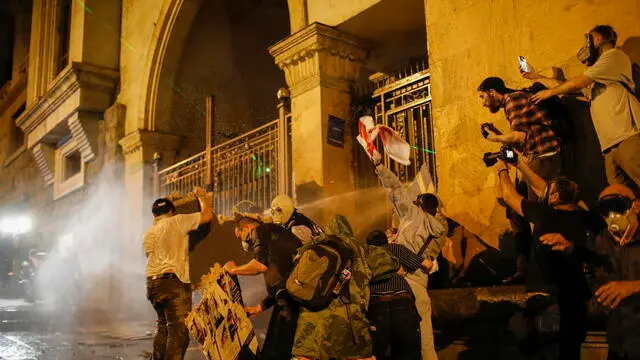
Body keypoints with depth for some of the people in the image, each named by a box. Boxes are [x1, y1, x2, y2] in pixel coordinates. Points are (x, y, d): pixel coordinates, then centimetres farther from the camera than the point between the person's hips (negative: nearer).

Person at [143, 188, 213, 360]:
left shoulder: (148, 234, 19)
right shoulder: (176, 222, 0)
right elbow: (207, 215, -2)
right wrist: (200, 195, 14)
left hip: (152, 283, 8)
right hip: (174, 282, -8)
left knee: (163, 326, 22)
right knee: (179, 332, -9)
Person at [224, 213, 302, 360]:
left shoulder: (261, 230, 1)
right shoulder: (272, 236, 29)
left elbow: (261, 264, -18)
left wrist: (234, 270, -1)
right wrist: (259, 308, 28)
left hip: (293, 296, -10)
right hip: (289, 298, 10)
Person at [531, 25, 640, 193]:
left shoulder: (614, 55, 5)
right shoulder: (601, 70, 34)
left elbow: (579, 83, 0)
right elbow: (577, 89, 37)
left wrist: (550, 92, 14)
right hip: (611, 145, 9)